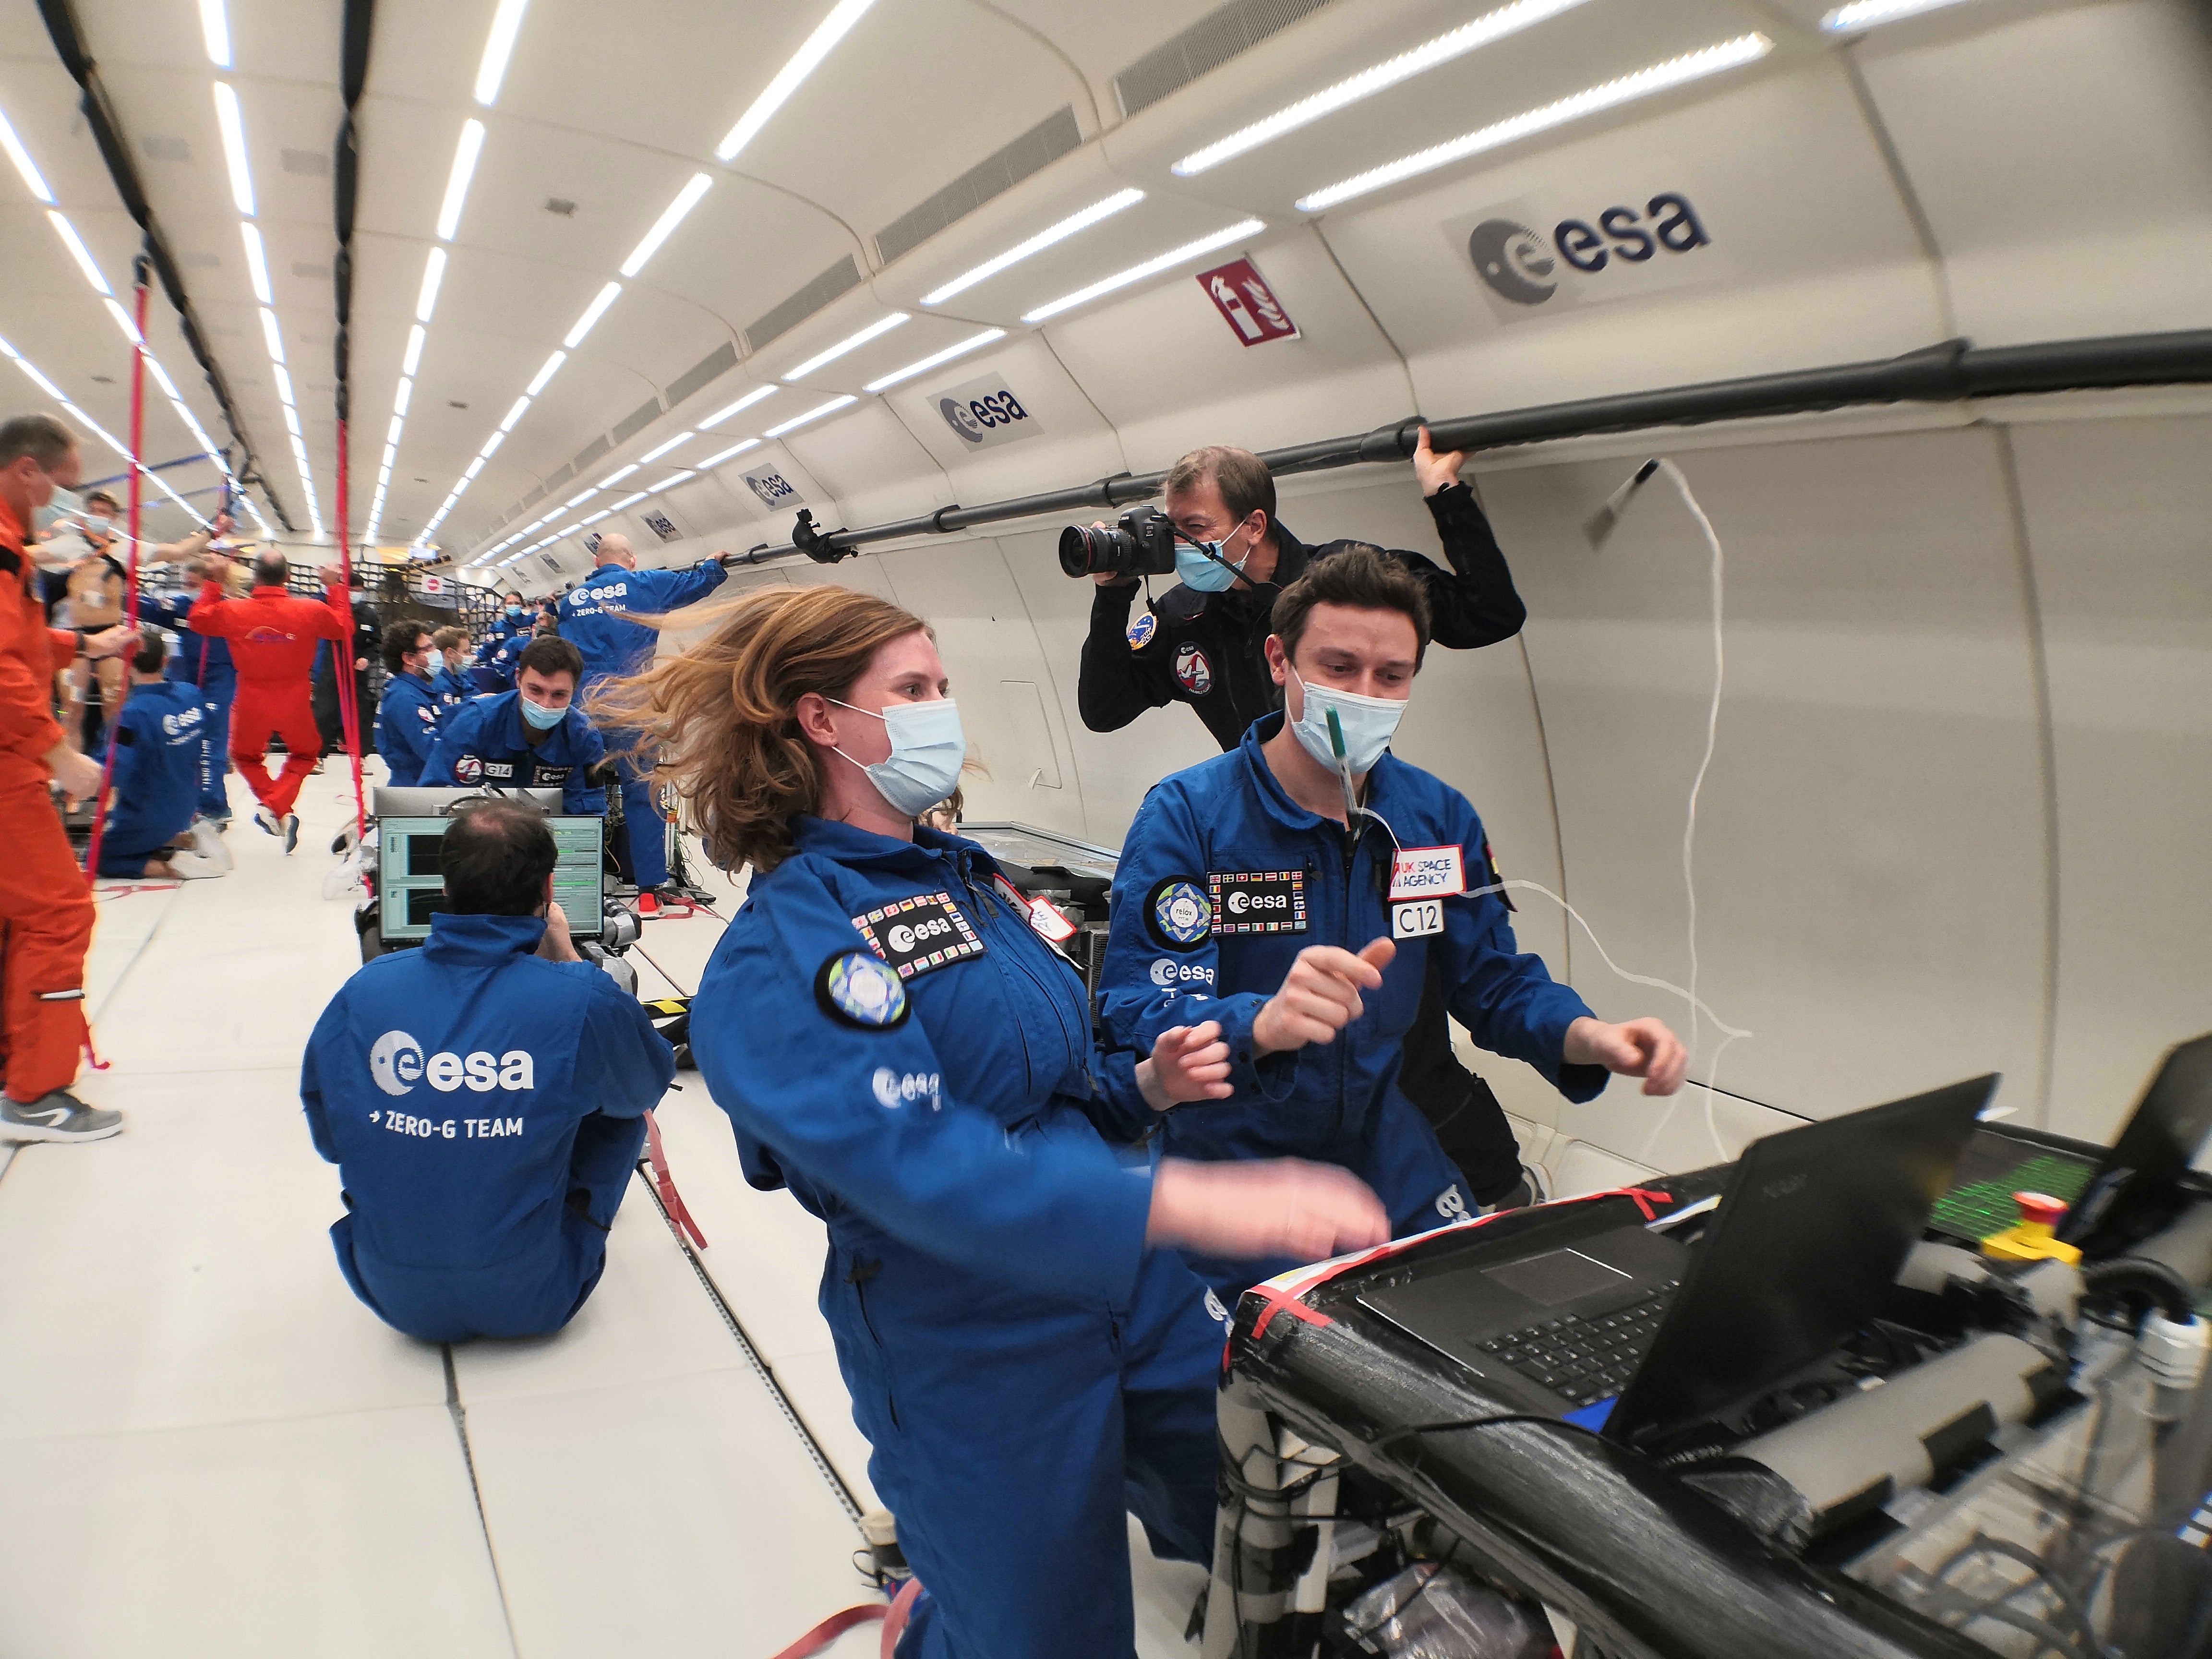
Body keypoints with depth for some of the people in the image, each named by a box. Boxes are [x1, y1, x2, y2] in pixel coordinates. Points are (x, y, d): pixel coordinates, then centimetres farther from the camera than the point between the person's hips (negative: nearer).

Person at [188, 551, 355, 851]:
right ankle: (276, 806, 1)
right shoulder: (311, 610, -13)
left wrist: (213, 584, 17)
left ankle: (276, 810, 5)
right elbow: (344, 627, 4)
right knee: (305, 755, 24)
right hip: (295, 705, 0)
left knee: (246, 757, 26)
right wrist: (335, 587, 11)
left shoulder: (232, 610, -9)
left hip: (251, 704, 1)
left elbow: (196, 619, 10)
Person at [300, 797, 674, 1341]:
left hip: (394, 1297, 3)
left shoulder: (364, 991, -10)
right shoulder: (584, 1000, -20)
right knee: (621, 1100, 17)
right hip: (534, 1300, -3)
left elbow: (329, 1138, 4)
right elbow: (651, 1083, 2)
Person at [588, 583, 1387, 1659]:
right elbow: (923, 1166, -32)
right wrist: (1193, 1200, -42)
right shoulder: (780, 955, -18)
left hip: (1135, 1296, 7)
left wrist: (1148, 1082, -3)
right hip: (978, 1360, -7)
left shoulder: (962, 878, 8)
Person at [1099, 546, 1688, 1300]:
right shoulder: (1186, 815, -20)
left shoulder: (1440, 816, -3)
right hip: (1231, 1166, -4)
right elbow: (1131, 1016, -28)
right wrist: (1263, 1025, -48)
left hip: (1391, 1165, 5)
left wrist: (1587, 1036, -18)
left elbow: (1494, 979, 4)